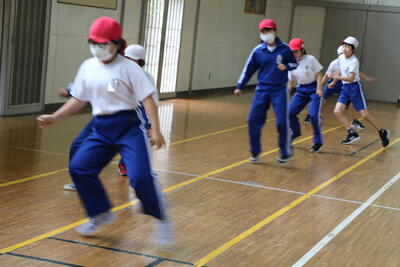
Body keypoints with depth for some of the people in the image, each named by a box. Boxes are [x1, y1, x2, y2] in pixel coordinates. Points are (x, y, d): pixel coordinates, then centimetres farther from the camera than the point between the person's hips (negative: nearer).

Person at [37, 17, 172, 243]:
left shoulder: (128, 67, -9)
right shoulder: (87, 67, 7)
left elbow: (147, 98, -12)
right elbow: (79, 99, 17)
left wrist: (156, 130, -19)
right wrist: (55, 117, 10)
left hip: (129, 126, -6)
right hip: (101, 128, 6)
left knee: (141, 176, -17)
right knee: (79, 167, -3)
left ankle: (161, 219, 6)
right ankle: (101, 214, 16)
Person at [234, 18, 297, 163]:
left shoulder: (284, 49, -4)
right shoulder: (257, 51, -1)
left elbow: (294, 63, 11)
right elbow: (249, 69, 8)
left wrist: (286, 67, -12)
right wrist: (240, 87, 11)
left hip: (280, 90, -2)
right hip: (262, 90, 2)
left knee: (282, 122, -8)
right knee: (253, 120, -1)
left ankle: (285, 152, 10)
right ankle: (255, 151, 15)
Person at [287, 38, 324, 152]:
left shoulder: (310, 59, -11)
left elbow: (318, 74, -7)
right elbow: (290, 81, 5)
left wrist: (319, 88, -17)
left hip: (314, 89, -5)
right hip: (301, 90, 5)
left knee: (313, 115, -17)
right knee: (290, 112, -2)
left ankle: (318, 142, -1)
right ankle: (295, 133, 27)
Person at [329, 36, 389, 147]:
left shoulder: (354, 61, -18)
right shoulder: (341, 57, 4)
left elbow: (350, 78, -26)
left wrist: (336, 77, -31)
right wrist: (334, 82, 29)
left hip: (354, 87, -7)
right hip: (345, 88, 7)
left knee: (365, 115, -6)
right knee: (337, 111, -10)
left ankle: (382, 132, 14)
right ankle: (352, 134, -4)